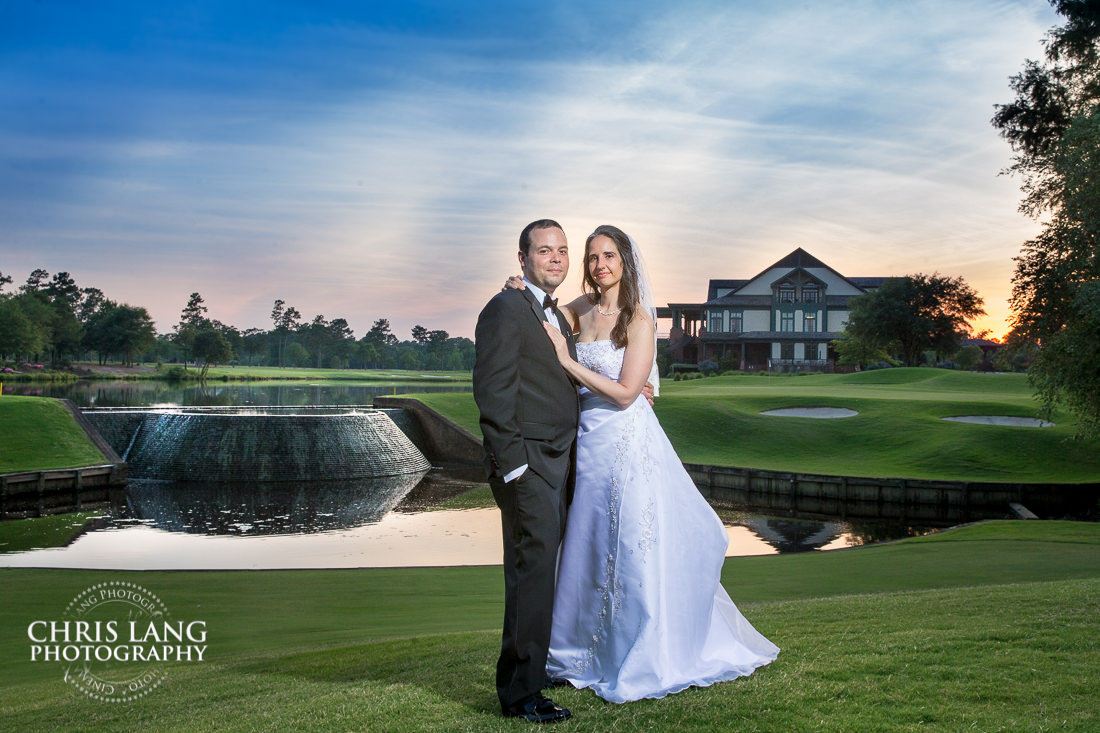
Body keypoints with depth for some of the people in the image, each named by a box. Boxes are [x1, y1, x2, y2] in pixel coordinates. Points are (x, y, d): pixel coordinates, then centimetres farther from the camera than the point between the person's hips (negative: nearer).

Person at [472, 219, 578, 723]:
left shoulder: (557, 316, 19)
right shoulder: (507, 309, -10)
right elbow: (492, 389, -17)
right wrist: (513, 463, -20)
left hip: (558, 462, 9)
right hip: (527, 463, -9)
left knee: (543, 566, 17)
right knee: (532, 569, -8)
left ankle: (539, 664, 31)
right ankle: (521, 692, 1)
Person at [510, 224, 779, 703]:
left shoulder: (639, 320, -11)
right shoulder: (582, 309, 5)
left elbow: (624, 393, -16)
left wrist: (568, 361, -15)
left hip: (627, 443, -6)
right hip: (589, 442, 6)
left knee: (633, 549, 2)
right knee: (588, 547, 13)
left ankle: (644, 661, 19)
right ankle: (588, 653, 30)